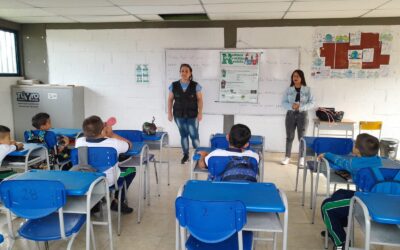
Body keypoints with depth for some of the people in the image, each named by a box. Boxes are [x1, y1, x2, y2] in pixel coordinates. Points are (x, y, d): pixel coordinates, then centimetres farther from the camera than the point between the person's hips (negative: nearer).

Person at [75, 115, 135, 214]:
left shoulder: (79, 142, -16)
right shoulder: (114, 143, -24)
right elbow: (129, 145, -2)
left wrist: (103, 128, 8)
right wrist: (112, 134, -2)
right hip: (109, 181, -4)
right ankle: (117, 202, 20)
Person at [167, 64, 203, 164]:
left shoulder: (195, 85, -5)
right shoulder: (174, 85, -1)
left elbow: (200, 99, -2)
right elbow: (170, 99, 5)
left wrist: (200, 113, -8)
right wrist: (169, 112, 3)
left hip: (192, 115, -2)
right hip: (179, 115, 2)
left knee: (194, 135, -1)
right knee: (183, 135, 13)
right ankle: (185, 155, 25)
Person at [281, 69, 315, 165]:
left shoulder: (307, 89, -1)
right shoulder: (289, 89, 3)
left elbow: (311, 103, -5)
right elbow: (284, 102, 1)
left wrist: (300, 107, -19)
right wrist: (291, 106, -19)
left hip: (302, 115, -1)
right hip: (290, 114, 1)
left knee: (302, 137, 5)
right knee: (289, 137, 5)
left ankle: (302, 158, 16)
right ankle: (287, 157, 13)